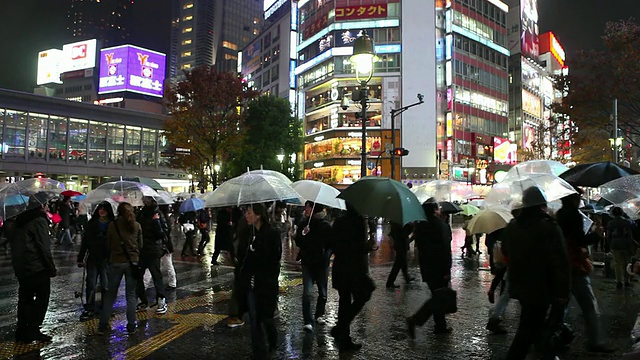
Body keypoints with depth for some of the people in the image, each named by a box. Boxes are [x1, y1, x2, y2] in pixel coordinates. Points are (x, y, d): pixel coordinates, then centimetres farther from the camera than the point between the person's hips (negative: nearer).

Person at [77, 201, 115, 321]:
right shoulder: (91, 224, 5)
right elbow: (84, 241, 6)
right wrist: (81, 258, 2)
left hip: (107, 259, -2)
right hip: (93, 258, 2)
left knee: (106, 285, 5)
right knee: (90, 284, 5)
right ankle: (89, 309, 15)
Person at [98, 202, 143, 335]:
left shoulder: (112, 225, -5)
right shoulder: (136, 226, -2)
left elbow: (108, 245, 3)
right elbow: (140, 245, 5)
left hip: (116, 262, 0)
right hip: (132, 262, 1)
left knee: (110, 294, 12)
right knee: (131, 295, 8)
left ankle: (103, 325, 15)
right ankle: (131, 325, 11)